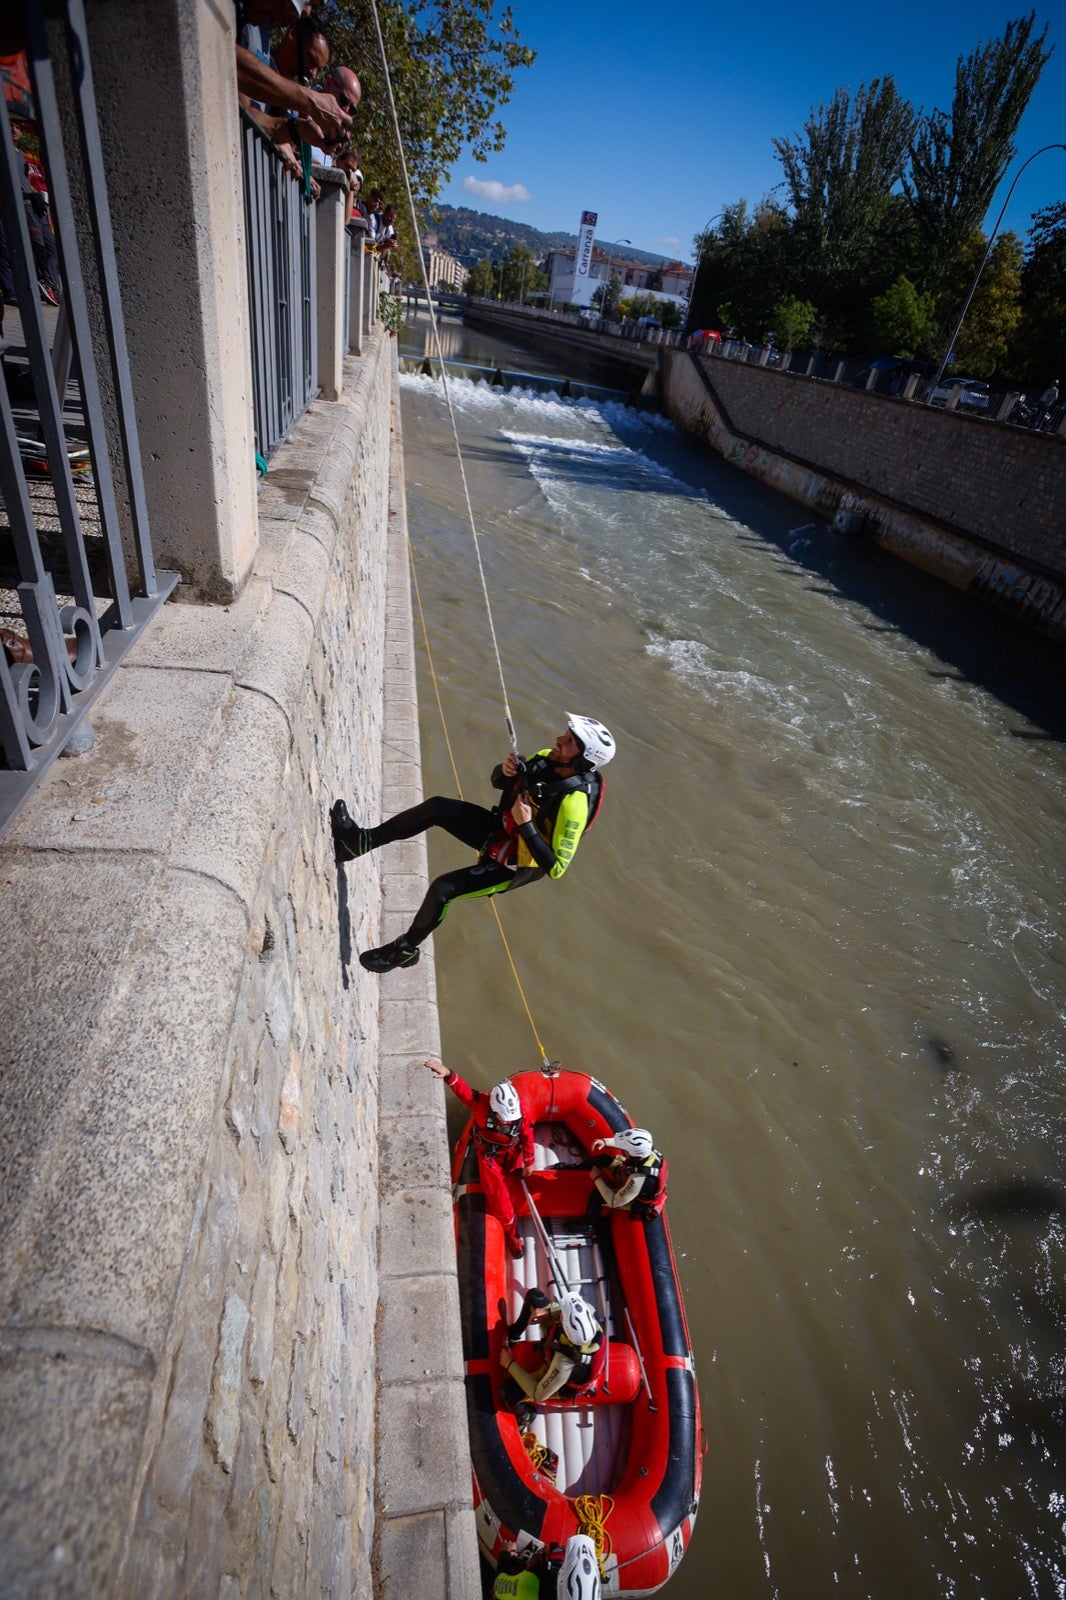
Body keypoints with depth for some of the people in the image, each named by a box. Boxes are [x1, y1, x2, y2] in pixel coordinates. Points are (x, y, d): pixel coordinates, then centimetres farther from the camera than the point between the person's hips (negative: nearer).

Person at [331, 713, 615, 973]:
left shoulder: (574, 803, -32)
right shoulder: (547, 759, -10)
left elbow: (556, 867, -32)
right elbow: (497, 782, 6)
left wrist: (526, 826, -34)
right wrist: (505, 769, -18)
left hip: (516, 865, -7)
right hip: (498, 829, 7)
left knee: (442, 889, -16)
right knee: (436, 806, -9)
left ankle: (405, 950, 12)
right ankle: (362, 841, 6)